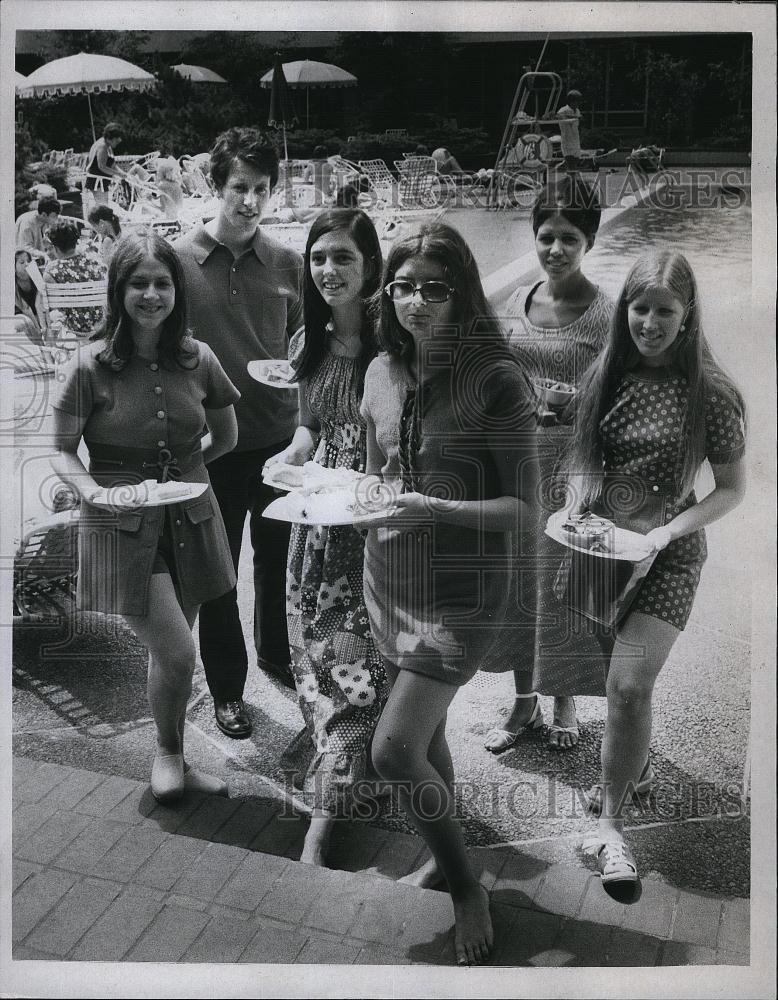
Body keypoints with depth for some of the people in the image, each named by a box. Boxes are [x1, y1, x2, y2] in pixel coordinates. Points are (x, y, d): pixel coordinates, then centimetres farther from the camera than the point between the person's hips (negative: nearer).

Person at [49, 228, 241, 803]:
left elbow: (226, 438, 13)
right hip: (122, 526, -3)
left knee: (171, 651, 13)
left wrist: (177, 470, 4)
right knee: (176, 652, -9)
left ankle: (176, 762, 34)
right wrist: (99, 492, -21)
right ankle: (168, 752, 21)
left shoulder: (198, 359, -1)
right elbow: (62, 453, -4)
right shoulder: (93, 364, -10)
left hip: (190, 518, 3)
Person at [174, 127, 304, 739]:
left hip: (279, 434, 2)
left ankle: (277, 653, 43)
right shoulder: (179, 259, -7)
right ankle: (226, 689, 28)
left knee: (278, 555, 18)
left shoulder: (288, 264, 0)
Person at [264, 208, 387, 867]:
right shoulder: (307, 344, 7)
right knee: (316, 657, 12)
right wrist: (291, 457, -1)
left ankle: (321, 825, 9)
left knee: (353, 666, -1)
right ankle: (353, 769, 36)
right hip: (318, 517, 6)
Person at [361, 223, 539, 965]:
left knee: (394, 750, -9)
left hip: (460, 591, -6)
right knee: (426, 734, 20)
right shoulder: (382, 372, 1)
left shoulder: (496, 380, -16)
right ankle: (443, 860, 45)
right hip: (387, 580, 6)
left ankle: (466, 886, 18)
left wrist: (434, 509, -27)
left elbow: (523, 506, -14)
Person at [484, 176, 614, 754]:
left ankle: (564, 701, 28)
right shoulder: (519, 300, 7)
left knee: (560, 584, 5)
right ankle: (525, 702, 29)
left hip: (568, 457, -5)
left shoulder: (603, 313, -10)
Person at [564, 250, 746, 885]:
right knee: (622, 674, 18)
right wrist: (575, 506, -4)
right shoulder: (604, 375, 0)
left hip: (668, 555, -4)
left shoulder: (711, 394, -12)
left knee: (629, 684, -13)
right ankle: (635, 765, 47)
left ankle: (611, 824, 7)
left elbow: (732, 491, -6)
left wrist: (670, 529, -18)